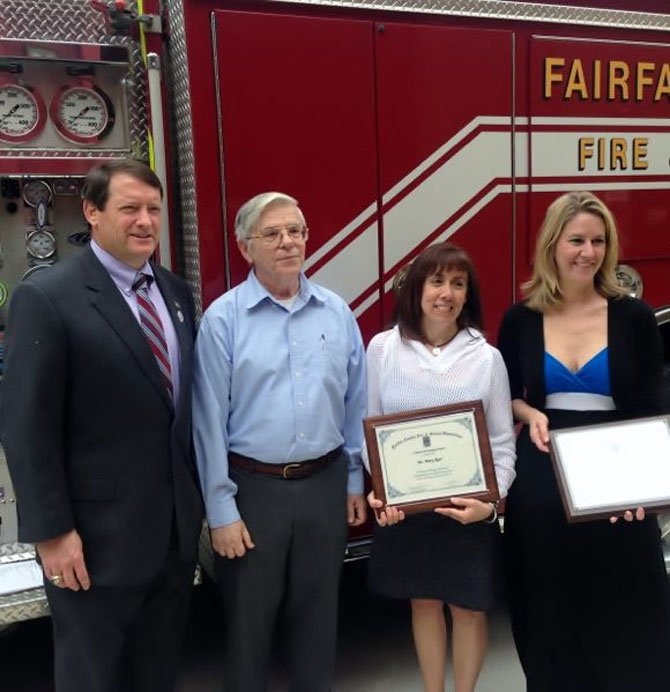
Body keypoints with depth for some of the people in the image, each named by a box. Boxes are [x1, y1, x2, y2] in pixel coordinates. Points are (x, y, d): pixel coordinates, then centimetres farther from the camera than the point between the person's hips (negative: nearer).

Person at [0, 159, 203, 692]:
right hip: (98, 535, -5)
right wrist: (51, 531, -15)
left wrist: (198, 495, 10)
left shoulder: (176, 292, 6)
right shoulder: (46, 297, -14)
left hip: (178, 524, 6)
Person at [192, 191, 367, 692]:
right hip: (253, 487, -2)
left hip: (325, 483, 3)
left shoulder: (338, 312, 1)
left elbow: (354, 404, 6)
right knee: (249, 618, 14)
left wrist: (355, 481, 7)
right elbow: (210, 420, -8)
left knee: (318, 613, 19)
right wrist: (221, 510, -8)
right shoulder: (223, 318, -8)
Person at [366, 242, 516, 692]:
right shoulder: (383, 348, -4)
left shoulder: (486, 357, -5)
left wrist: (491, 501, -17)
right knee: (424, 602, 16)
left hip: (468, 508, 0)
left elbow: (503, 443, -3)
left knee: (468, 607, 12)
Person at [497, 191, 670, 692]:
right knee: (549, 609, 12)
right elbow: (503, 395, 12)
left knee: (626, 610, 6)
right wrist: (529, 415, -10)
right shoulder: (520, 320, 1)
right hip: (540, 479, 1)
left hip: (616, 475, 0)